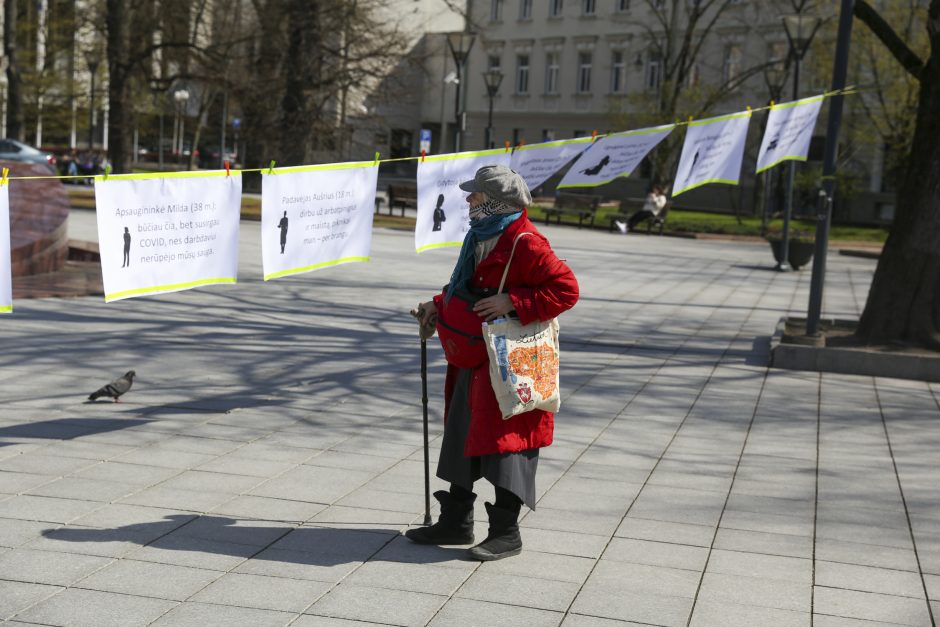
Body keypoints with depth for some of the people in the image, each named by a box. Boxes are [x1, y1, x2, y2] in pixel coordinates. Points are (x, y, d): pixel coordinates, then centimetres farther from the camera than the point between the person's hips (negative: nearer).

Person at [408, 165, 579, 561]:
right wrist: (439, 306, 9)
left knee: (503, 439, -3)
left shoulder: (525, 244, -17)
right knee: (462, 436, 15)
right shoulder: (481, 236, 13)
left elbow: (566, 289, -21)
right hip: (473, 360, 10)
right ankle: (456, 521, 26)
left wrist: (513, 303, -25)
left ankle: (506, 531, 9)